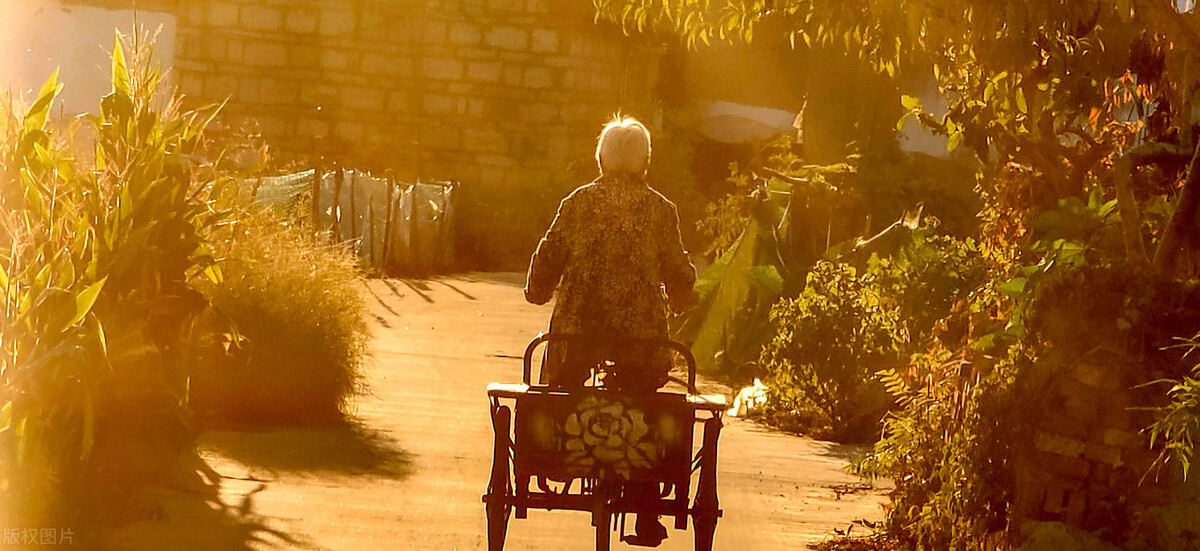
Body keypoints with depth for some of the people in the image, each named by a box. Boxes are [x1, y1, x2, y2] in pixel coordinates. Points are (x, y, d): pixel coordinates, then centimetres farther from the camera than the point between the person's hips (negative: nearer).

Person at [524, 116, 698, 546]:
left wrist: (538, 293, 26)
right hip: (641, 328, 0)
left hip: (577, 322, 0)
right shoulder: (661, 209, 2)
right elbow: (678, 271, 6)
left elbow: (547, 258, 5)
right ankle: (646, 515, 9)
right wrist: (680, 301, 28)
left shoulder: (578, 202, 3)